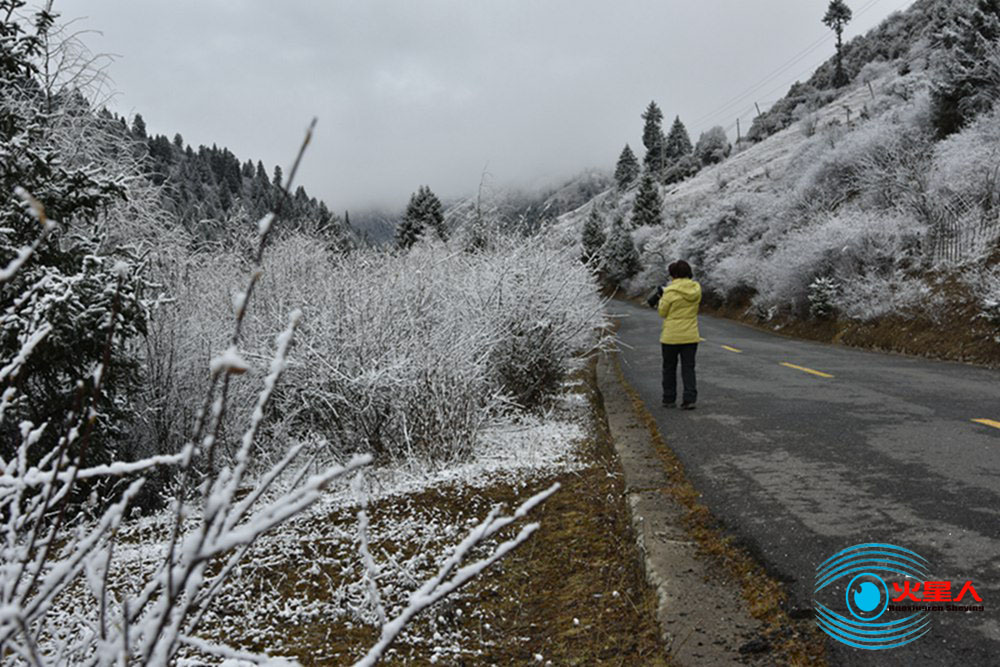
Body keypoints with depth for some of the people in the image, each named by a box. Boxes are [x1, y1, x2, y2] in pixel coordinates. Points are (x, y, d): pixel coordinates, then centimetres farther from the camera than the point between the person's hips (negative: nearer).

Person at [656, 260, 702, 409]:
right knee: (688, 368, 8)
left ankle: (669, 399, 17)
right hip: (691, 336, 3)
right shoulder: (696, 289, 1)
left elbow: (663, 312, -8)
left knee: (669, 368, 11)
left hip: (671, 336, -3)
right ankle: (690, 399, 1)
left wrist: (661, 300, 10)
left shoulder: (671, 291, -14)